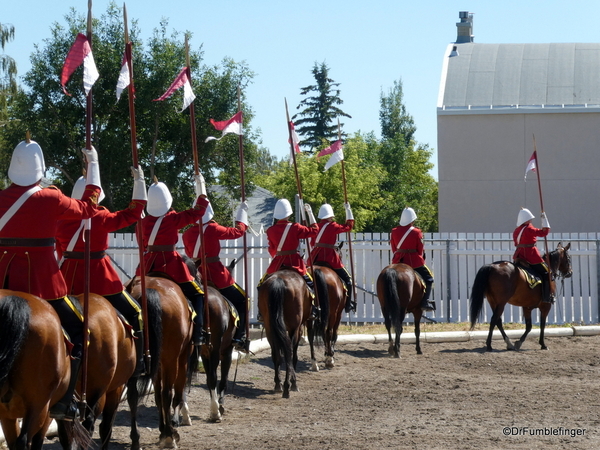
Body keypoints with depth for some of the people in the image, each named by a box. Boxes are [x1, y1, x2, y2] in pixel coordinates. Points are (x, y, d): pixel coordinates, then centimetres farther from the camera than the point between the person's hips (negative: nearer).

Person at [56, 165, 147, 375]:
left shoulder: (62, 221, 0)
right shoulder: (101, 218, -12)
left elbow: (60, 252, 11)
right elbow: (134, 212, -6)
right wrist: (139, 181, 1)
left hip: (70, 278, 4)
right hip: (99, 278, -4)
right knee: (134, 313, 10)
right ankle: (137, 364, 7)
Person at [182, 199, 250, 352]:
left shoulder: (187, 234, 2)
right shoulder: (213, 229, -12)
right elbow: (238, 231, 0)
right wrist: (242, 213, 12)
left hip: (197, 275, 5)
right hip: (216, 275, -5)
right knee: (242, 300, 9)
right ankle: (239, 337, 0)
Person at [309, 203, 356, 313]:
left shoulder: (317, 226, 9)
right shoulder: (333, 226, -8)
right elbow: (349, 226, 1)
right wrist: (348, 210, 8)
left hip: (316, 258, 6)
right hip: (329, 257, -6)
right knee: (347, 279, 6)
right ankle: (348, 305, 4)